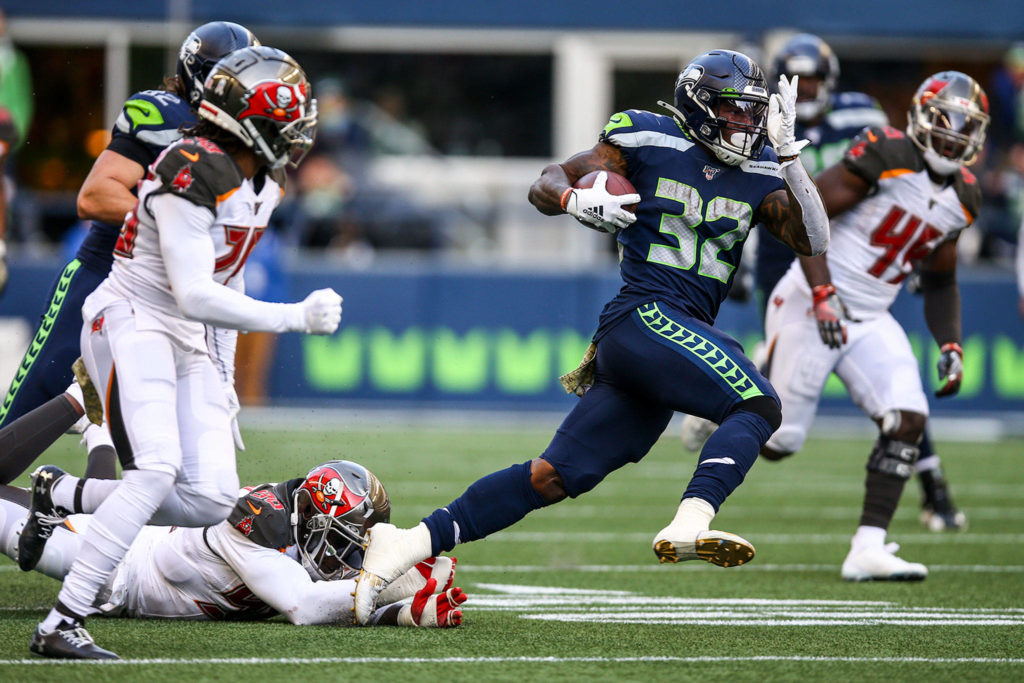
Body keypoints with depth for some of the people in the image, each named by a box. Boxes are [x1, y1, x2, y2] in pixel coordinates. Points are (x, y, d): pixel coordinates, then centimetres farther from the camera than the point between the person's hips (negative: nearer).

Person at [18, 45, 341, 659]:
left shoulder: (261, 184, 9)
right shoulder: (194, 173, -20)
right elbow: (195, 296, -24)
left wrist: (223, 378, 18)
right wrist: (296, 318, -22)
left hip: (187, 344, 9)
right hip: (132, 325, -9)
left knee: (212, 500, -4)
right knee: (157, 469, -27)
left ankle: (61, 496, 15)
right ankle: (61, 626, -28)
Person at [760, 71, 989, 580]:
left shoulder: (962, 198, 7)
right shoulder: (886, 156, -16)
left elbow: (940, 281, 19)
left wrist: (950, 348, 6)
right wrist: (823, 297, -24)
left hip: (869, 321, 6)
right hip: (812, 306, -6)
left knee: (908, 420, -14)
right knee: (778, 440, -2)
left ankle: (867, 549, -11)